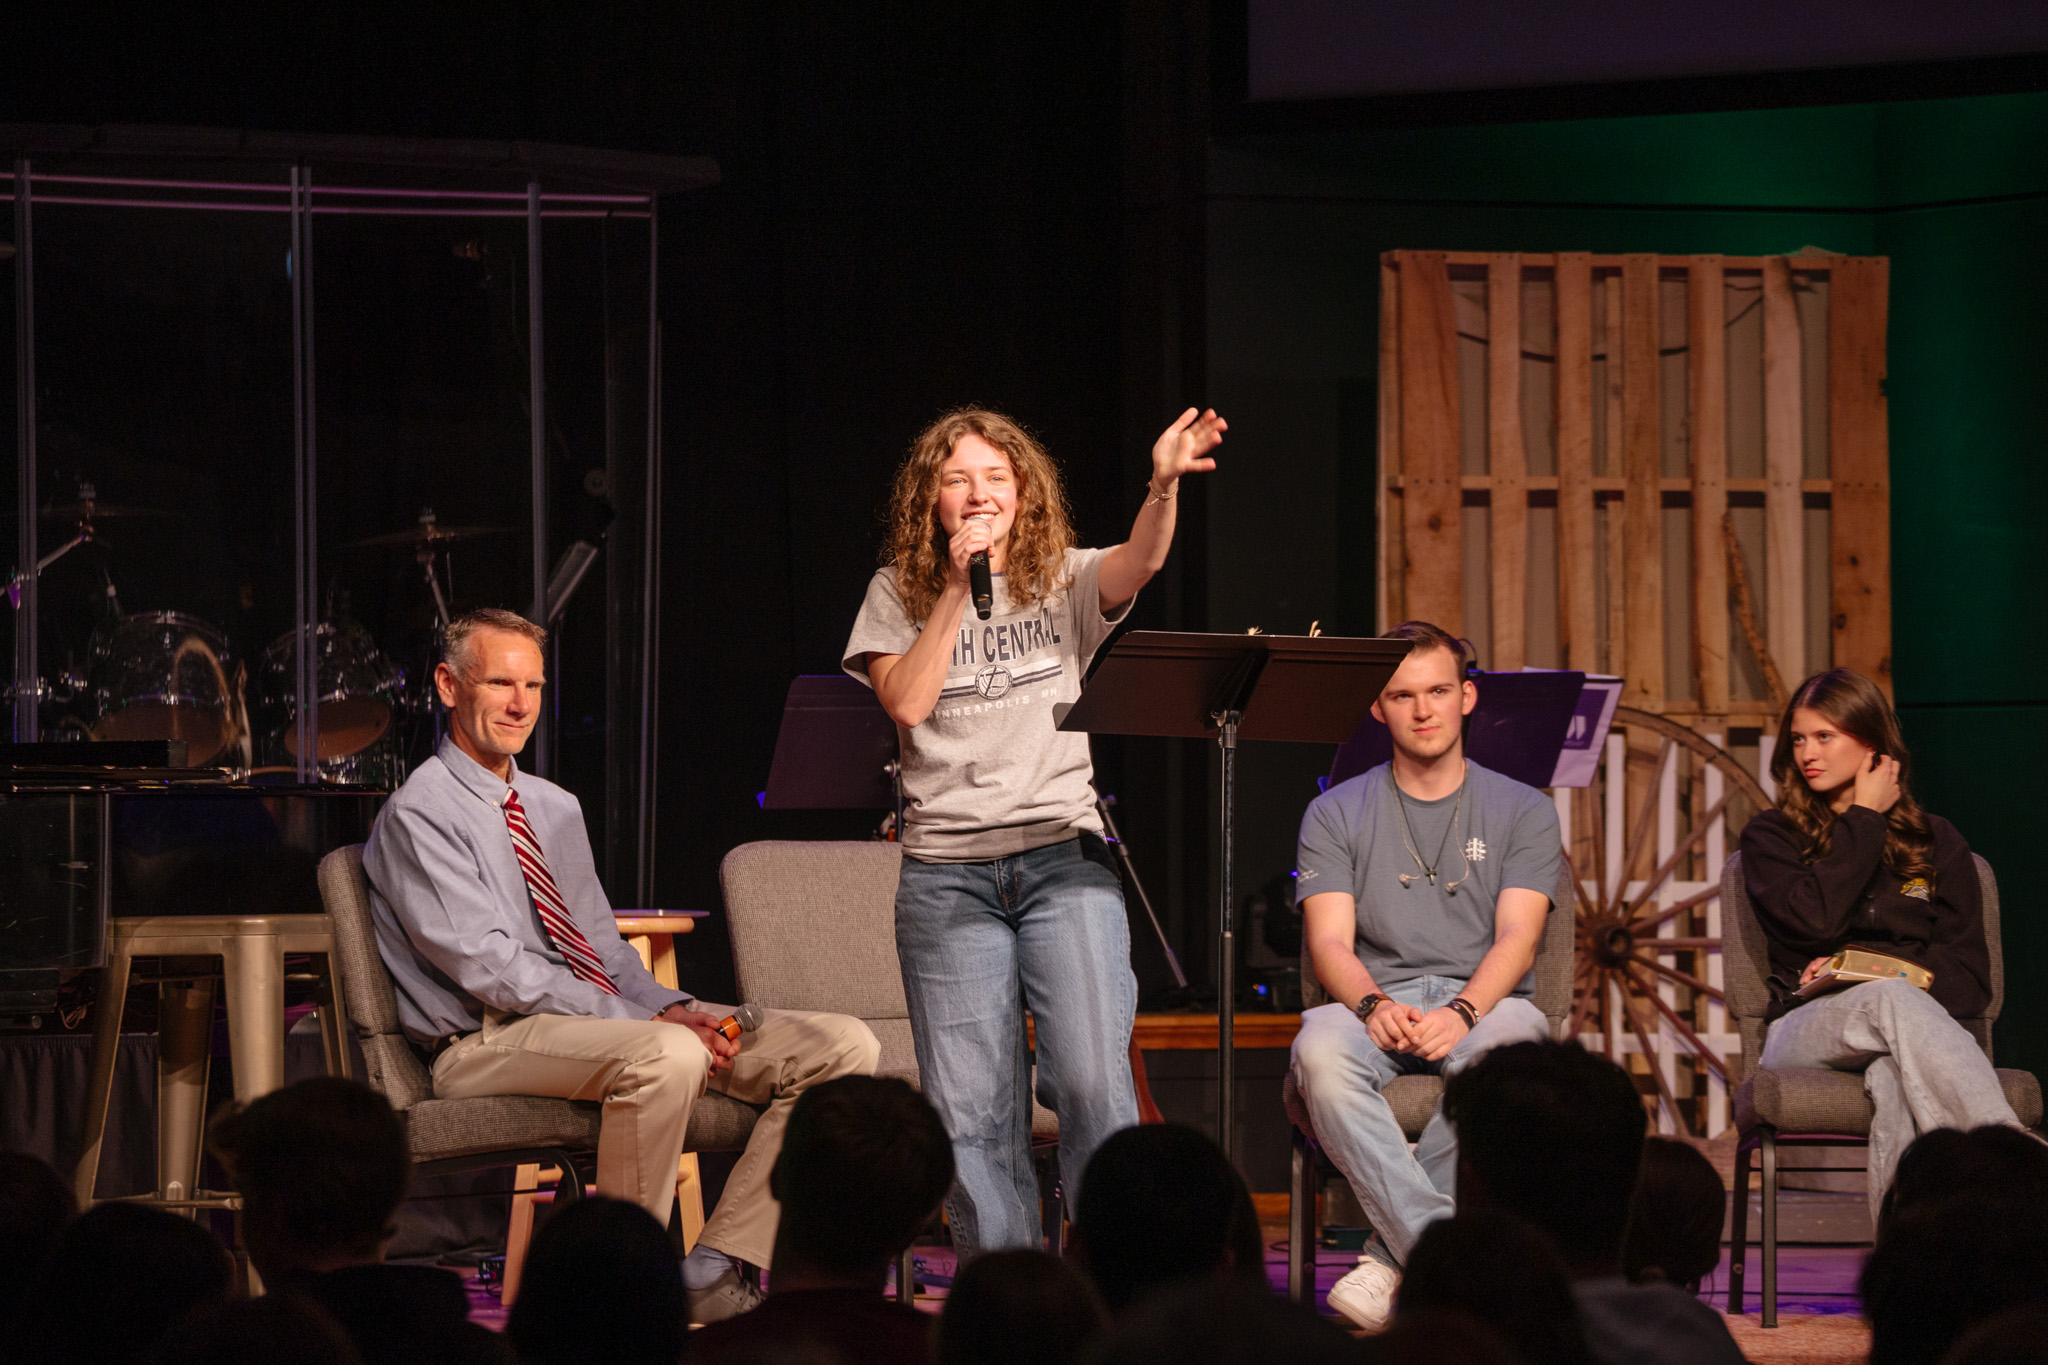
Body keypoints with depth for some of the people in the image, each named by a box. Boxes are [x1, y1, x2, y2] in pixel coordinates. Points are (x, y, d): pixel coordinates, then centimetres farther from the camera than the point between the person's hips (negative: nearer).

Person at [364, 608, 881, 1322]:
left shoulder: (556, 807, 22)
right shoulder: (419, 813, -5)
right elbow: (491, 969, -14)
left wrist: (672, 1007, -2)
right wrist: (648, 1022, -18)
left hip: (612, 1016, 8)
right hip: (490, 1042, -8)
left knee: (844, 1046, -9)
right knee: (666, 1058, -40)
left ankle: (714, 1272, -15)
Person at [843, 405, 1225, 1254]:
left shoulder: (1064, 580, 8)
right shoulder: (898, 595, 10)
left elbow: (1140, 563, -14)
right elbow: (906, 703, -6)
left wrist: (1164, 486, -33)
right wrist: (958, 589, -8)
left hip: (1064, 858, -1)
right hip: (945, 872, 1)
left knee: (1092, 1081, -14)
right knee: (971, 1110, 0)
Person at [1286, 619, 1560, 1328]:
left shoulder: (1523, 811, 13)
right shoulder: (1335, 813, 15)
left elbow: (1517, 938, -1)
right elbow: (1330, 941, 2)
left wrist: (1462, 1013, -22)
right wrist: (1375, 1005, -21)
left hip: (1482, 1004, -1)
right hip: (1375, 1007, 1)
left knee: (1508, 1037, -39)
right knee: (1320, 1047, -36)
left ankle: (1393, 1254, -33)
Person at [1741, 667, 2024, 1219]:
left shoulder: (1936, 843, 20)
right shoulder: (1771, 837, 16)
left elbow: (1970, 977, 11)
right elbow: (1814, 918, -7)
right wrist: (1865, 820, 5)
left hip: (1925, 1016, 1)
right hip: (1807, 1025, -1)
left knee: (1893, 1073, -41)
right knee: (1893, 1003, -39)